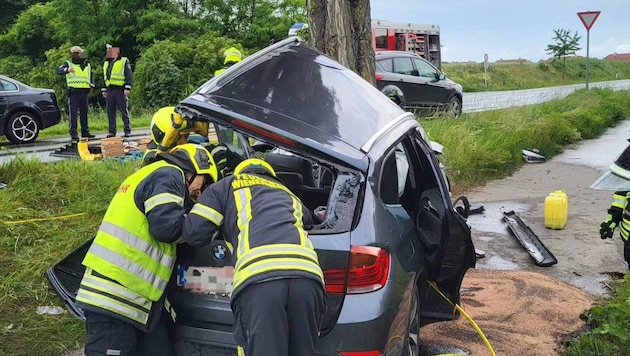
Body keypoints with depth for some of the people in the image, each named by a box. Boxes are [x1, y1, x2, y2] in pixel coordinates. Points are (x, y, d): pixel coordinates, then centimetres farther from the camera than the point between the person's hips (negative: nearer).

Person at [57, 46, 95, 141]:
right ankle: (73, 134, -7)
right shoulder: (68, 64, 4)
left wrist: (91, 86, 12)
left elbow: (91, 76, 28)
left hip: (84, 92, 4)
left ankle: (85, 132, 18)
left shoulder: (87, 65, 18)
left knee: (84, 113, 11)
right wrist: (67, 70, -33)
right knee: (73, 113, -7)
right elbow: (59, 71, -12)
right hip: (73, 92, -4)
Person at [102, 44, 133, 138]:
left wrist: (127, 88, -14)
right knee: (110, 112, 5)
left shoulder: (124, 61, 0)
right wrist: (104, 90, 16)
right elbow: (105, 77, 24)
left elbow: (129, 75, -6)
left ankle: (127, 131, 3)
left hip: (120, 90, -6)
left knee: (124, 111, -3)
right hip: (110, 90, 6)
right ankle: (112, 132, 11)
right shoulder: (106, 63, 20)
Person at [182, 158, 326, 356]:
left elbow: (194, 233, 21)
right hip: (307, 274, 4)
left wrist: (223, 228, 42)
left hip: (258, 278, -4)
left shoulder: (228, 186, 28)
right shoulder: (289, 196, 42)